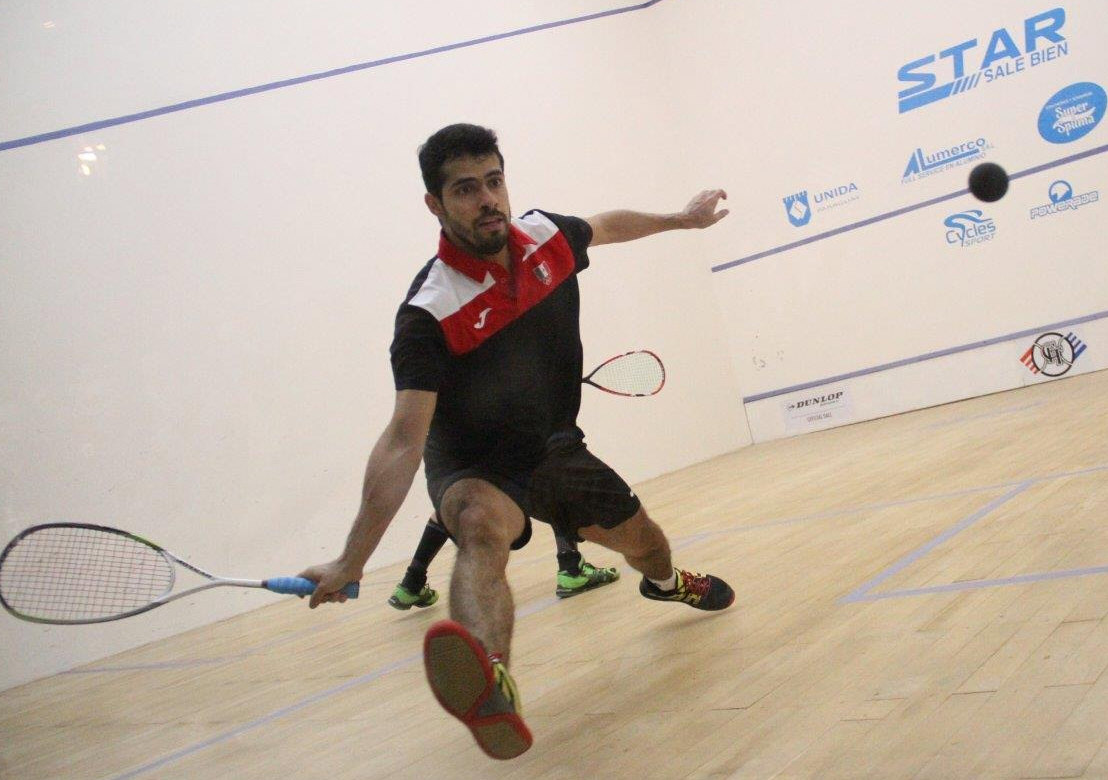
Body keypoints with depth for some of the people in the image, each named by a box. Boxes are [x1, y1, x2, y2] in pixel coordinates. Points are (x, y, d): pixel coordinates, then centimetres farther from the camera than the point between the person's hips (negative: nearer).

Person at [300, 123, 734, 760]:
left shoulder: (547, 236, -13)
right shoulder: (430, 314, -31)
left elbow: (607, 224, 12)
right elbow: (405, 439, -35)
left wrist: (681, 218, 26)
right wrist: (352, 560, -42)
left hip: (557, 449, 6)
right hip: (475, 468, -6)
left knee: (640, 539, 22)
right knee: (483, 524, -40)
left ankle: (667, 582, 63)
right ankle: (491, 688, -69)